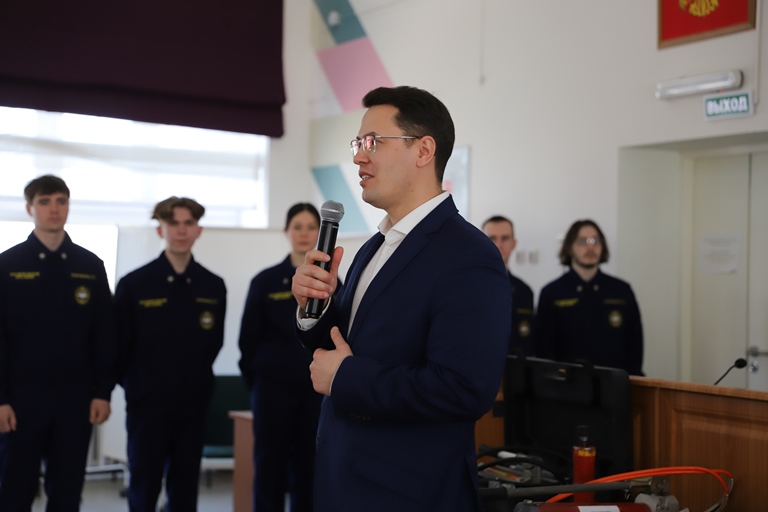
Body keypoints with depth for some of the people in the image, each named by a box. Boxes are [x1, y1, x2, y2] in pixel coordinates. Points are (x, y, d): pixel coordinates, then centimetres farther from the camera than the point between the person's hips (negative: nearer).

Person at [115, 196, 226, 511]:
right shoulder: (133, 284, -6)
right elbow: (119, 346, -1)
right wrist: (135, 385, 5)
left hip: (193, 404, 2)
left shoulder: (213, 287, 3)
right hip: (147, 403, -2)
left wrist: (196, 381, 8)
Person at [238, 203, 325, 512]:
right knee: (270, 467, 4)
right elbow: (249, 338, 3)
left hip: (318, 387, 2)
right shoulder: (266, 281, 1)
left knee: (310, 469, 7)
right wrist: (254, 380, 2)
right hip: (274, 386, -1)